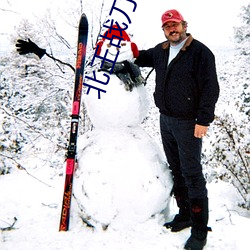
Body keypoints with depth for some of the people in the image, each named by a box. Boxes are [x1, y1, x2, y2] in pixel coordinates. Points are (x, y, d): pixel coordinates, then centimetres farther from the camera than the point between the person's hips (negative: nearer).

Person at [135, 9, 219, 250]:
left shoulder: (200, 52, -10)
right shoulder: (160, 51, 10)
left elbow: (210, 88, -14)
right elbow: (141, 57, 30)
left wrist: (203, 120, -18)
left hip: (188, 123, -7)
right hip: (165, 120, 7)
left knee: (192, 174, -5)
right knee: (176, 170, 15)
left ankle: (199, 229, 6)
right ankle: (185, 214, 31)